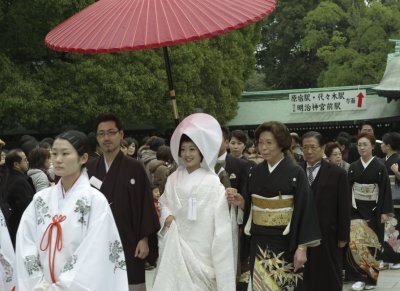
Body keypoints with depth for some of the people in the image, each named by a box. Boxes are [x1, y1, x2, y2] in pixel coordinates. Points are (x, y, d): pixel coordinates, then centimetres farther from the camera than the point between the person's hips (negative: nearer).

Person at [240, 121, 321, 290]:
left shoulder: (295, 172, -10)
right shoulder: (255, 173, 6)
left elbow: (304, 210, -11)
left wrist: (302, 247, -15)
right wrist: (240, 203, -8)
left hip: (284, 241, -4)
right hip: (258, 241, 4)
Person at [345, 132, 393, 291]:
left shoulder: (380, 167, -4)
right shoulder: (353, 167, 4)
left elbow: (385, 190, -5)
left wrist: (385, 212, -9)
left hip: (373, 209, -2)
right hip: (356, 209, 2)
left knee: (370, 244, 3)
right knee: (355, 242, -10)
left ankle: (370, 277, 15)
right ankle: (360, 276, -4)